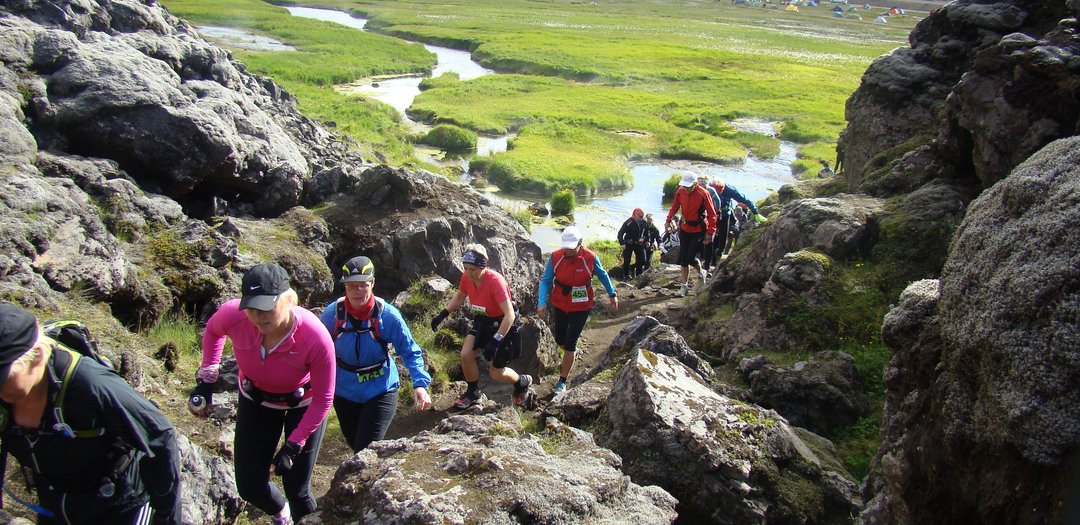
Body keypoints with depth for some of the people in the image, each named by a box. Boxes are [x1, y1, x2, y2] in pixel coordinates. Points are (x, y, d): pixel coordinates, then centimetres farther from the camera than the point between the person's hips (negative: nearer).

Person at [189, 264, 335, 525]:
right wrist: (206, 380, -6)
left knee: (296, 489, -2)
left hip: (303, 404, -3)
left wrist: (293, 447, -23)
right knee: (249, 487, 7)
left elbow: (323, 399, -23)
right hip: (256, 400, 3)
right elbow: (212, 330, -2)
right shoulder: (233, 315, -31)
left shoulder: (316, 338, -38)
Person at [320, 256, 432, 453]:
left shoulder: (388, 315, -20)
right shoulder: (332, 314, -15)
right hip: (344, 392, 3)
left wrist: (420, 384, -26)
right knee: (355, 444, 22)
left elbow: (410, 352, -14)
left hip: (380, 391, -3)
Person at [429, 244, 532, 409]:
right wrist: (442, 315, -4)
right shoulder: (467, 277, -14)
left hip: (501, 324, -6)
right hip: (482, 321, 6)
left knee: (495, 373, 1)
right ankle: (473, 394, 13)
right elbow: (459, 297, 9)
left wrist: (495, 341, -41)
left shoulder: (495, 281, -33)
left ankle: (523, 382, 32)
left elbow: (510, 315, -36)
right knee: (466, 355, -11)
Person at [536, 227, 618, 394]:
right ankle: (572, 353, 53)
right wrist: (542, 302, -23)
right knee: (560, 340, 16)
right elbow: (546, 280, -10)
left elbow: (603, 275, 1)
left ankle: (562, 381, 11)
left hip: (581, 307, -3)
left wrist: (612, 294, 10)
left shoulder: (590, 258, -18)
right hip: (560, 305, 3)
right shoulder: (555, 257, -15)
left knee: (569, 344, -4)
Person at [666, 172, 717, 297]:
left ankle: (701, 272, 22)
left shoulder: (703, 194, -18)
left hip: (699, 230, -4)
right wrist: (668, 220, -7)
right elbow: (674, 207, 9)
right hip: (685, 229, 4)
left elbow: (712, 214, -12)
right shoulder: (680, 192, -6)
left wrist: (710, 232, -14)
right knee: (683, 258, 5)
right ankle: (684, 285, 16)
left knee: (690, 256, -10)